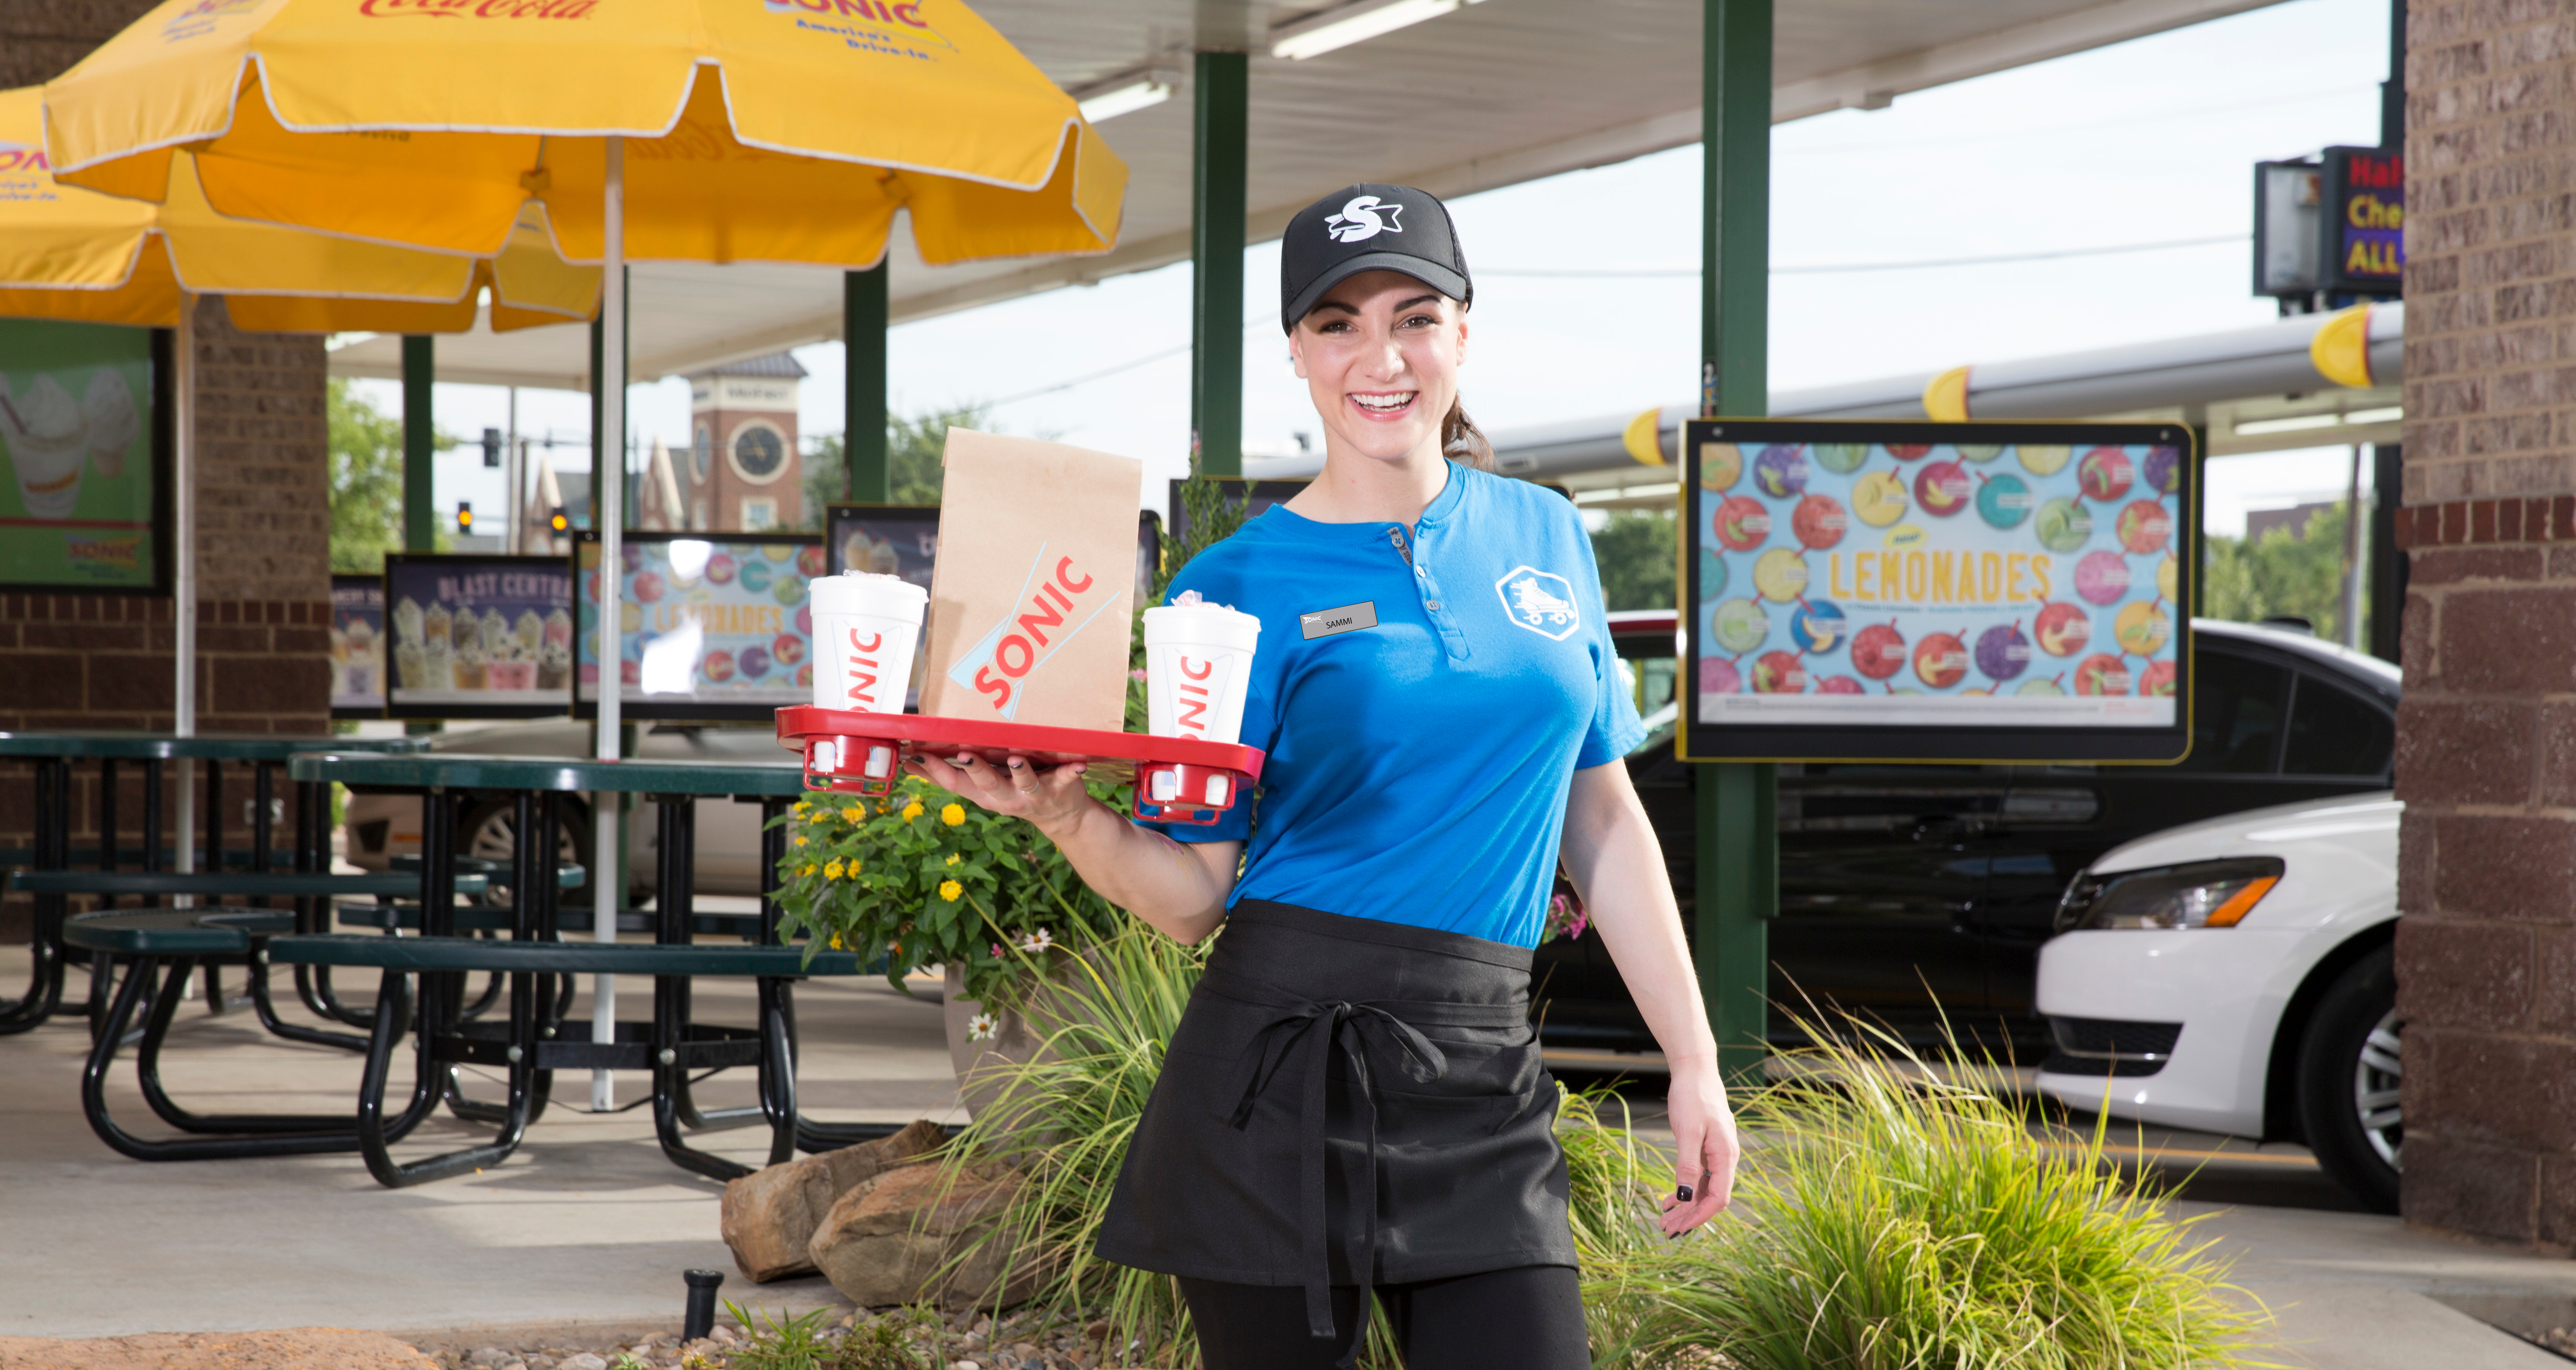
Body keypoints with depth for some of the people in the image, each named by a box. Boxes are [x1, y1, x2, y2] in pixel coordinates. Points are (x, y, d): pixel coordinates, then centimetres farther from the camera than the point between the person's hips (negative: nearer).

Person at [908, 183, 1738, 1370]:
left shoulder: (1541, 537, 11)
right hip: (1281, 1068, -3)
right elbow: (1193, 893, -3)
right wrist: (1069, 815, -23)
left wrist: (1693, 1063, 12)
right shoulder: (1241, 587, -1)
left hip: (1484, 1076, 3)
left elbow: (1603, 821, 16)